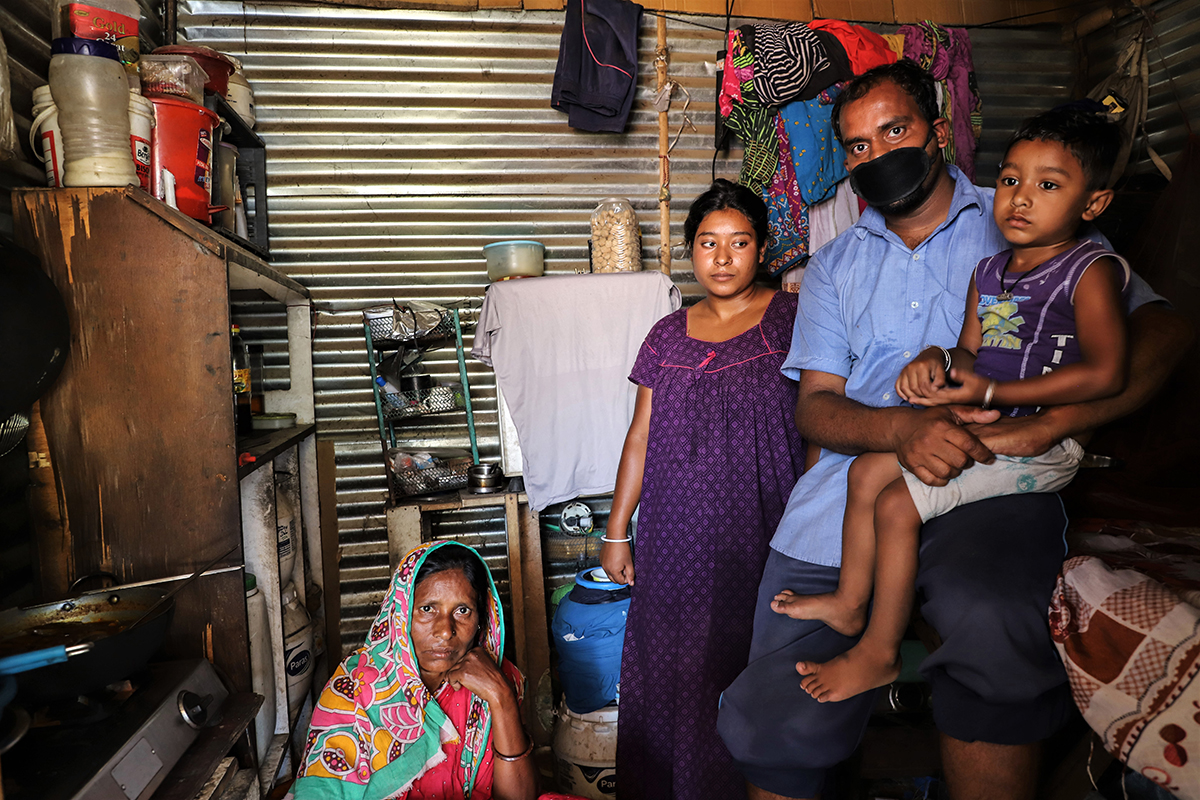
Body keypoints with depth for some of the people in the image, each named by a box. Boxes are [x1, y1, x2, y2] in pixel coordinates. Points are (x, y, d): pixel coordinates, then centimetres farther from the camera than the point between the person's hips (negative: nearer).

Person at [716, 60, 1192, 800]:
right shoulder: (834, 267, 21)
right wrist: (904, 429, -14)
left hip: (987, 487, -2)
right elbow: (815, 406, 10)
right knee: (772, 727, -9)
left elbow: (1162, 332, 3)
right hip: (850, 487, 3)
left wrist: (1046, 427, -14)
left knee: (988, 621, -37)